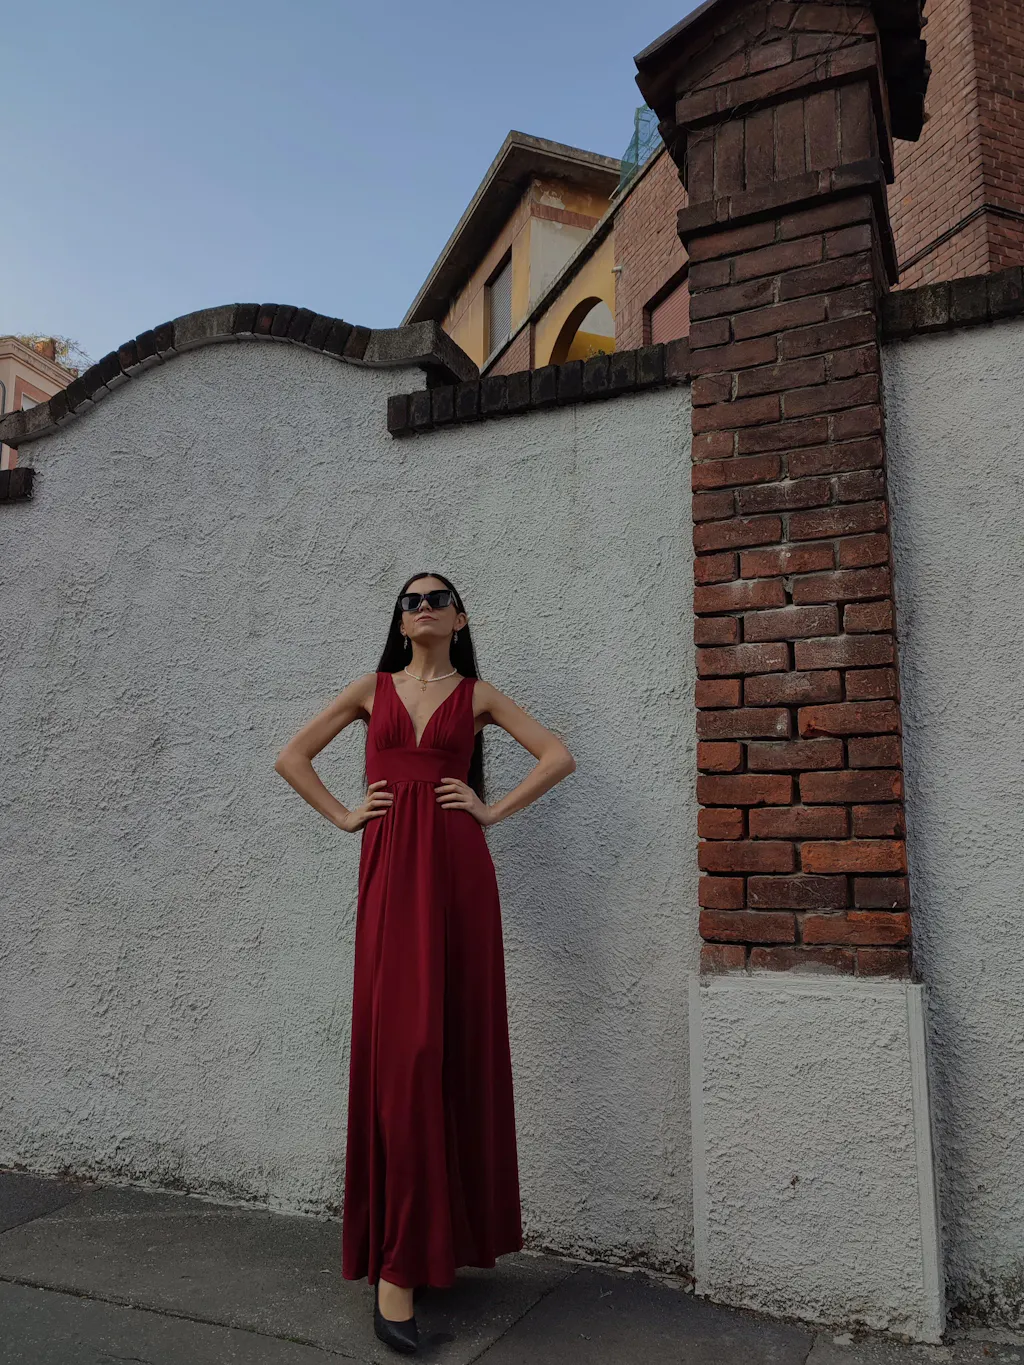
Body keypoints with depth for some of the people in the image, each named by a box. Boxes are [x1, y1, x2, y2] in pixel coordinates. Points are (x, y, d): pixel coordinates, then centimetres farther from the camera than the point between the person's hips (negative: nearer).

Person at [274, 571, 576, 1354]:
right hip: (391, 872, 0)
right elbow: (292, 756, 16)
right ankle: (395, 1264, 1)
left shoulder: (477, 694, 11)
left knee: (459, 1040, 3)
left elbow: (559, 755, 6)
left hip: (459, 870, 0)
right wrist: (343, 815, 6)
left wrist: (494, 810, 0)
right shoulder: (373, 690, 13)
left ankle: (452, 1231, 20)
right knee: (400, 1043, -5)